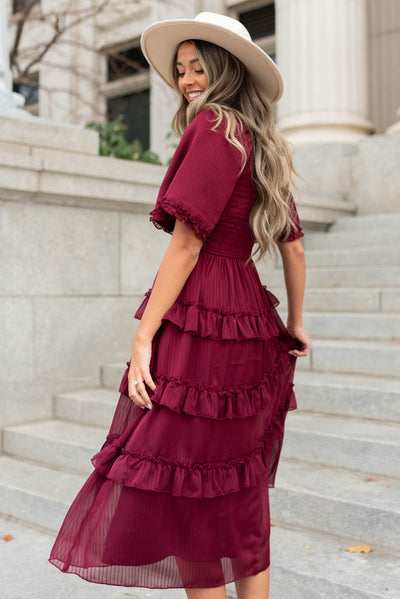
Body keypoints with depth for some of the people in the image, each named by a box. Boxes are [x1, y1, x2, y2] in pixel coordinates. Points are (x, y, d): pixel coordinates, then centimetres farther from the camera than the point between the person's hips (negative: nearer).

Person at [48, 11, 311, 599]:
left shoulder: (215, 129, -7)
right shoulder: (265, 148, 18)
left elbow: (187, 242, -15)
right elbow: (294, 248, 21)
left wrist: (143, 336, -16)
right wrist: (296, 326, 30)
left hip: (198, 321, -9)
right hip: (248, 322, 9)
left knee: (180, 491, -2)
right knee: (240, 493, 15)